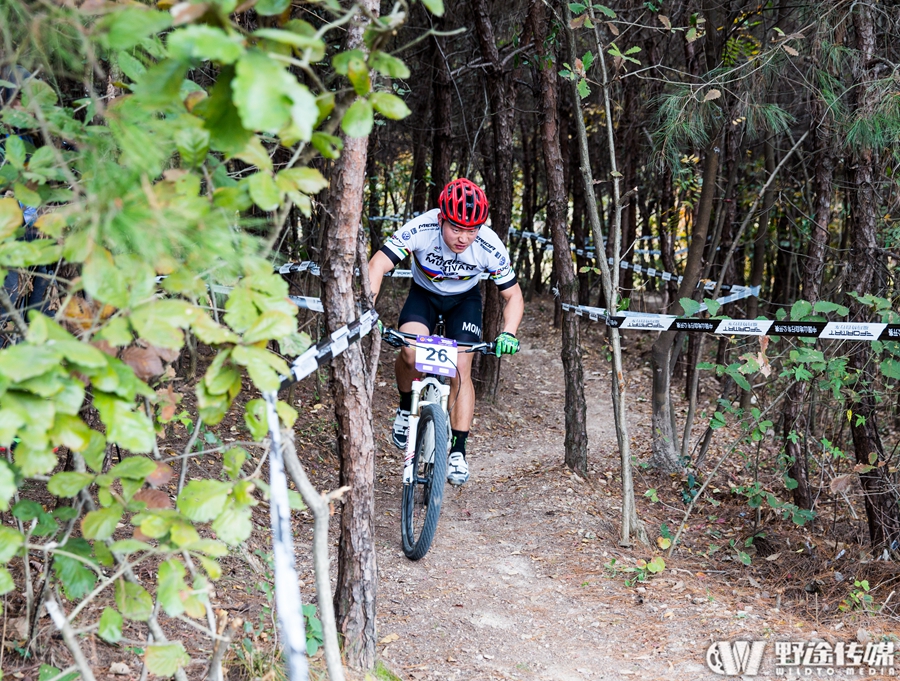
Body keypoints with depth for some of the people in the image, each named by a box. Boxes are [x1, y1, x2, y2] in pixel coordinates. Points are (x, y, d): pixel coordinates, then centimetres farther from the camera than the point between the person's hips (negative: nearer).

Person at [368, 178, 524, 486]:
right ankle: (406, 408, 2)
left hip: (465, 300, 1)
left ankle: (458, 451, -2)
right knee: (411, 352, -28)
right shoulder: (421, 229, -35)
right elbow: (378, 266, -36)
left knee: (461, 369, -13)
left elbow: (513, 295, -17)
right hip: (424, 294, -1)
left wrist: (508, 334, -34)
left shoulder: (491, 247, -30)